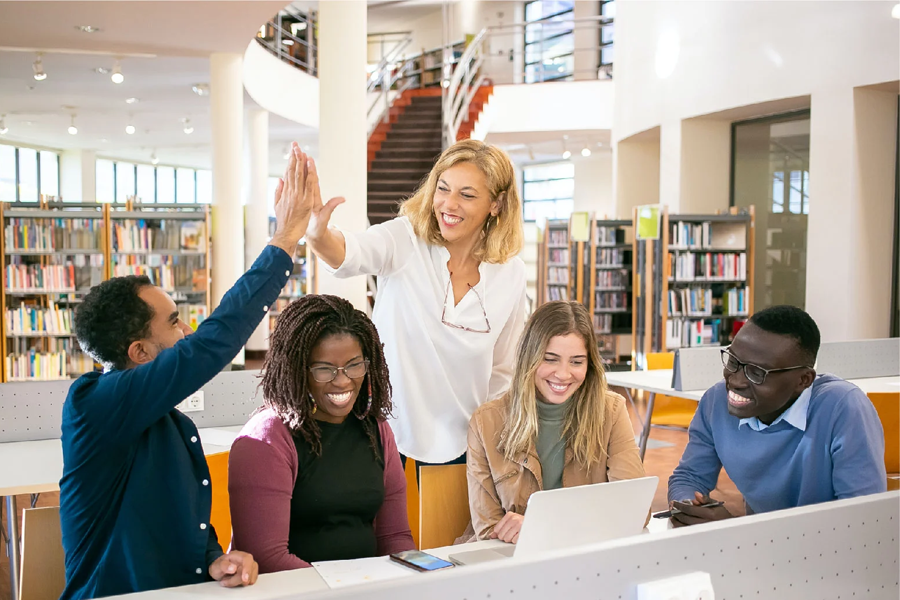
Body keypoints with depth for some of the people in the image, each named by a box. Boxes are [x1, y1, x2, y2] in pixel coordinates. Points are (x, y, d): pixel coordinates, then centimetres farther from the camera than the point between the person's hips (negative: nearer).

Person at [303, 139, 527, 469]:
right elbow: (351, 253, -34)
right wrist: (317, 234, -55)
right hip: (385, 431, -2)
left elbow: (503, 371, 7)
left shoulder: (511, 274, -3)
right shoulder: (405, 241, -12)